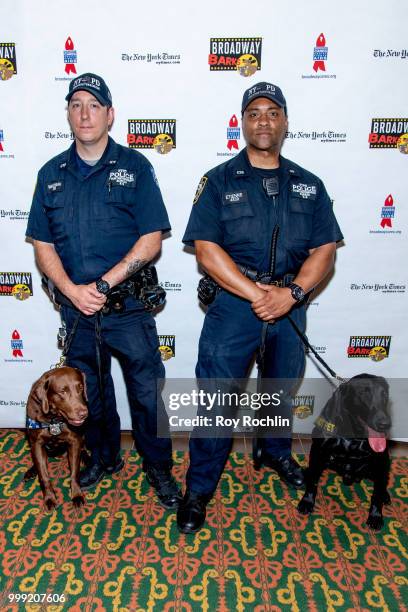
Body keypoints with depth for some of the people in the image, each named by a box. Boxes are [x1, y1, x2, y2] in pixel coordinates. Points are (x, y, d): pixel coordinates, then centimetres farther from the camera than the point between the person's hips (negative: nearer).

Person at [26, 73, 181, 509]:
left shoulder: (134, 167, -2)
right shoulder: (52, 174, 7)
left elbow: (151, 240, -10)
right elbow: (42, 245, 5)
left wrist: (103, 285, -16)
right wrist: (72, 290, -11)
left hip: (128, 306, -3)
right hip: (76, 309, 4)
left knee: (147, 391, 5)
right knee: (90, 391, 18)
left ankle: (158, 467, 28)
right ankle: (103, 456, 42)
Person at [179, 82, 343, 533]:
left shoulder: (309, 186, 8)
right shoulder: (219, 181, -1)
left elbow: (324, 250, 1)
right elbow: (206, 248, -11)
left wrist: (291, 293, -16)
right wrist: (256, 293, -17)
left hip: (290, 304, 4)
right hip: (233, 301, -3)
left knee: (281, 388, 21)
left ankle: (277, 452, 49)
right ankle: (199, 489, 19)